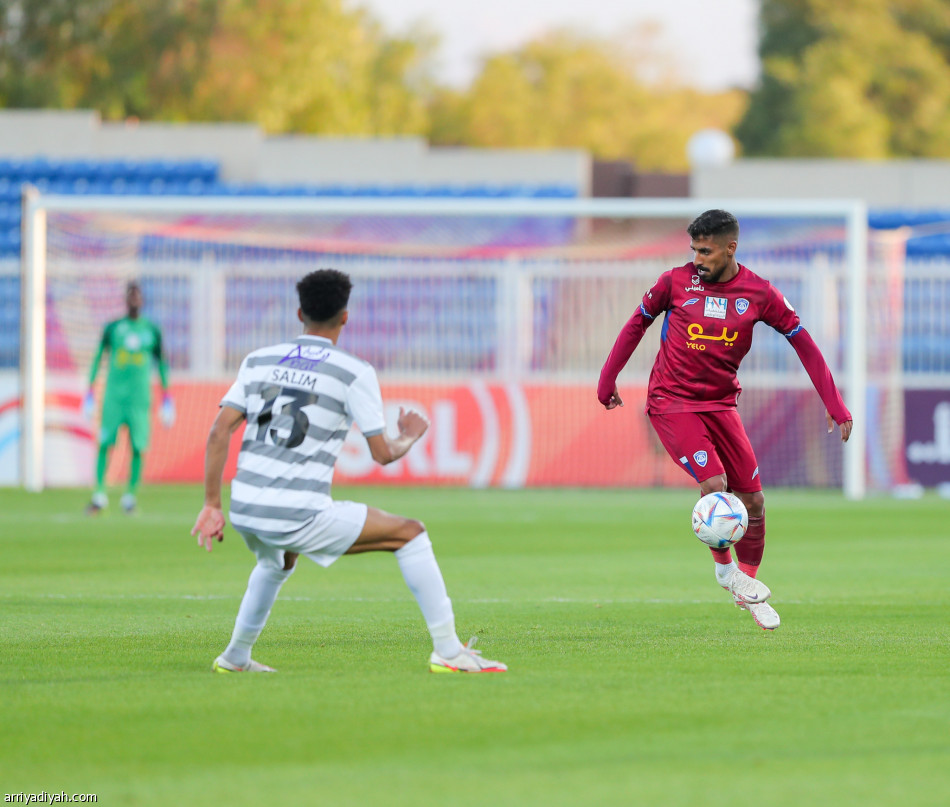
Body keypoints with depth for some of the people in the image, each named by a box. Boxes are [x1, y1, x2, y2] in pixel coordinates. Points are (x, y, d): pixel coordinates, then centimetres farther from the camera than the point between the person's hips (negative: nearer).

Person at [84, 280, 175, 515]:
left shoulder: (152, 330, 9)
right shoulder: (112, 328, 7)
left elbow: (161, 363, 15)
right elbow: (98, 359, 11)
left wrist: (166, 398, 12)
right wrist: (90, 392, 7)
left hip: (140, 397, 0)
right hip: (114, 396, 0)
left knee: (138, 448, -5)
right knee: (104, 444, -9)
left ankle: (130, 495, 4)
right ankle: (100, 494, -6)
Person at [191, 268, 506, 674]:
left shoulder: (258, 361, 11)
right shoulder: (354, 372, -2)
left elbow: (219, 432, 4)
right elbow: (383, 453, -2)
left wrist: (212, 506, 7)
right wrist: (409, 436, 21)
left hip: (244, 511, 6)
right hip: (299, 516, -6)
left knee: (277, 562, 41)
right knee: (410, 533, 7)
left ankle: (235, 656, 40)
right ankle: (448, 650, 3)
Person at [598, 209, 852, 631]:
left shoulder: (759, 293, -5)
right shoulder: (675, 282, -7)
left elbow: (802, 342, 1)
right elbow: (637, 324, 7)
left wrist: (834, 405, -2)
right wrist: (608, 380, 9)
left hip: (720, 403, 3)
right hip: (671, 402, -3)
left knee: (752, 499, 2)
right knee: (714, 484, -20)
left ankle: (748, 587, 23)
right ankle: (724, 566, 4)